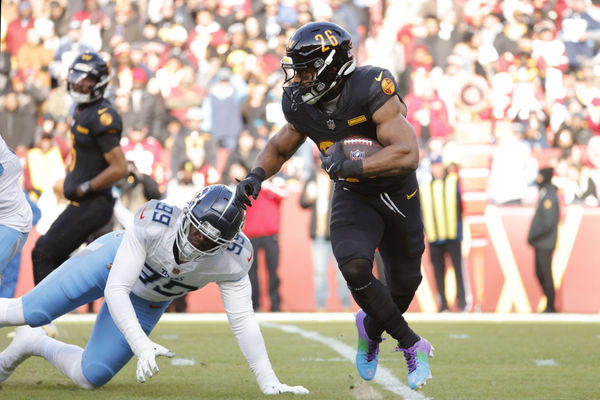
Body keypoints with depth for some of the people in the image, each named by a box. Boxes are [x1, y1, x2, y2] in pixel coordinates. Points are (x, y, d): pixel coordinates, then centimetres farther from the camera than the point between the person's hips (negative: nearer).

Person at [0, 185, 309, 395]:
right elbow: (116, 292, -38)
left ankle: (34, 345, 28)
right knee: (29, 313, -13)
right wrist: (141, 345, -49)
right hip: (111, 260, -3)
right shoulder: (154, 223, -41)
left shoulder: (231, 260, -33)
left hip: (147, 301, 3)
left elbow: (243, 322, -22)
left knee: (91, 377, -1)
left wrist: (269, 384, -25)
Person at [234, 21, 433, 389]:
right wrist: (258, 175, -14)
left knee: (405, 283, 12)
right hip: (353, 196, 2)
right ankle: (412, 345, -3)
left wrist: (352, 166, -46)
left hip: (398, 193, -2)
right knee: (355, 269, -23)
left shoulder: (372, 90, -32)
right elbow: (280, 148, 6)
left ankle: (371, 328, 46)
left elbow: (407, 155, -39)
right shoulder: (302, 105, -15)